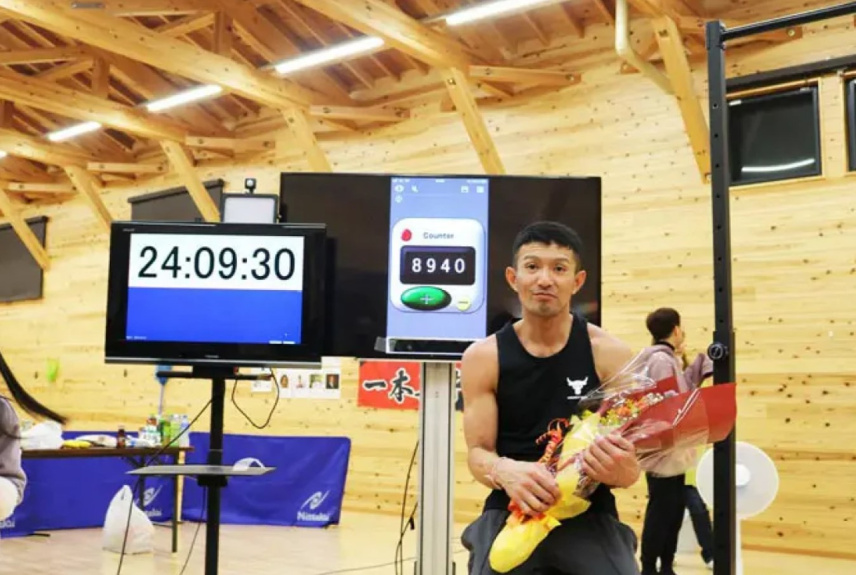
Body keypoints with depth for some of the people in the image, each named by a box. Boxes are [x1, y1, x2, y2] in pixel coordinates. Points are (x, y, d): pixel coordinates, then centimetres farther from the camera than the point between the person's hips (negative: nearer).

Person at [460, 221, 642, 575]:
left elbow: (632, 461, -1)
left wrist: (621, 470, -27)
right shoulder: (483, 358, -1)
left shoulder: (609, 354, -3)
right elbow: (478, 452, -1)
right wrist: (505, 472, -25)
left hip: (590, 516, 0)